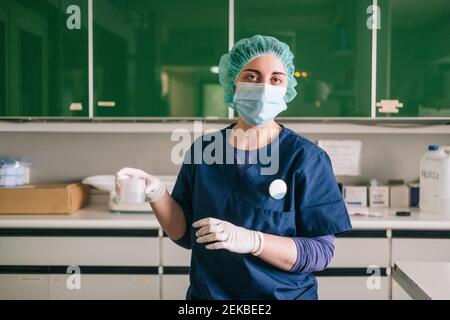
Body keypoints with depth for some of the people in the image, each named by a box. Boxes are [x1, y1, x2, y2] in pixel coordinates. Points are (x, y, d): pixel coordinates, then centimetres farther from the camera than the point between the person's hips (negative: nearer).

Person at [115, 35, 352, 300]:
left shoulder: (307, 158, -13)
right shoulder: (203, 149, -3)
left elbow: (321, 253, -17)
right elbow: (186, 234, 1)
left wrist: (250, 241, -30)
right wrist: (156, 192, -16)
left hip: (284, 294, -3)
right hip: (206, 292, 3)